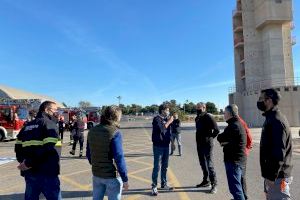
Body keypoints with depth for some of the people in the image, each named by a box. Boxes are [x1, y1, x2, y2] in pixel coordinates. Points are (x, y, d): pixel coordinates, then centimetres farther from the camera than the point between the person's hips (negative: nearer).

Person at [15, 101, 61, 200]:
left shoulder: (27, 126, 16)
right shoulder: (50, 124, -8)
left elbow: (18, 147, 12)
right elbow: (48, 148, -20)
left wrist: (23, 161, 4)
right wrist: (29, 163, -13)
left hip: (29, 172, 7)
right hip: (46, 172, -7)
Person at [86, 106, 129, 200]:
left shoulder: (92, 131, 1)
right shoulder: (115, 132, -19)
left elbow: (88, 153, 9)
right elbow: (119, 158, -21)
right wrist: (125, 179, -13)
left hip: (96, 174, 6)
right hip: (112, 176, -6)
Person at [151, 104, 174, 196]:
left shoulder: (166, 119, 11)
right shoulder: (157, 119, -10)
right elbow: (162, 128, -25)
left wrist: (171, 142, 15)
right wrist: (169, 121, -13)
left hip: (166, 145, 7)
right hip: (158, 146, -7)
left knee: (165, 166, 15)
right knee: (157, 167, -3)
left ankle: (164, 184, 28)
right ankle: (154, 186, 7)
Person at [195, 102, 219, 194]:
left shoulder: (208, 117, -14)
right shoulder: (197, 118, 11)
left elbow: (216, 130, -17)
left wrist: (210, 137, -8)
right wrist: (198, 139, 14)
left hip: (207, 144, -8)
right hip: (199, 144, 8)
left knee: (209, 164, -5)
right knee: (203, 164, 17)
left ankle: (214, 184, 6)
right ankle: (206, 181, 30)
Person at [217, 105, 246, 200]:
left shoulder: (233, 126, -20)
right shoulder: (237, 124, 13)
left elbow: (219, 138, -16)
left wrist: (223, 141, 3)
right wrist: (225, 141, -5)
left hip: (233, 160, -10)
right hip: (238, 159, 10)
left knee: (235, 187, -4)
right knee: (237, 185, 23)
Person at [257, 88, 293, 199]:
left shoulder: (276, 121, -22)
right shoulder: (271, 118, 10)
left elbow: (279, 152, -25)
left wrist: (272, 176, -22)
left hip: (277, 176, -10)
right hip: (273, 173, 10)